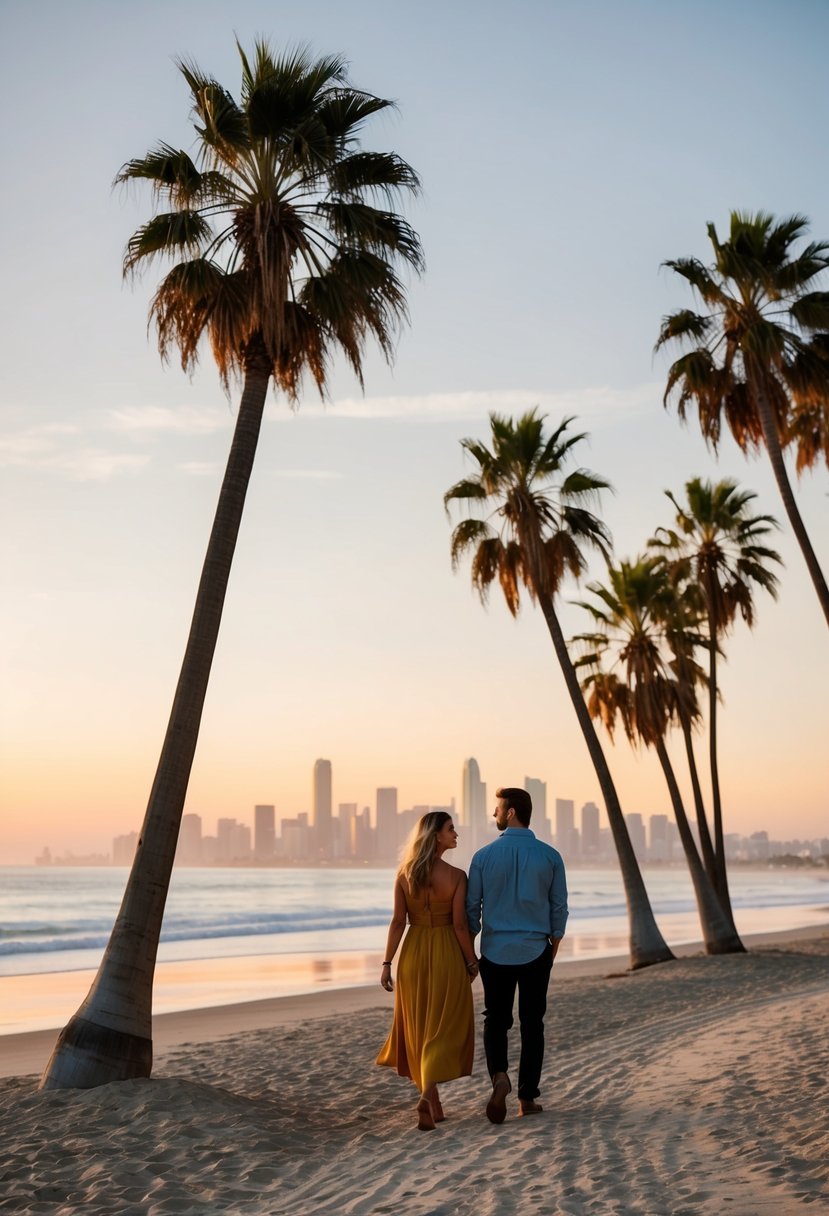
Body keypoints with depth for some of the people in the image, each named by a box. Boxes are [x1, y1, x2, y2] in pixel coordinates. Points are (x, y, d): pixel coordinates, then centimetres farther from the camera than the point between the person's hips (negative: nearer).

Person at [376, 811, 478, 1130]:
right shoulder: (456, 876, -13)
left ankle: (431, 1102, 28)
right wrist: (472, 962, 2)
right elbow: (459, 925, -11)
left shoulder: (404, 873, -3)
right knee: (443, 1027, 6)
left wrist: (387, 962, 2)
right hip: (446, 954, -3)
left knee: (418, 1027, 17)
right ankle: (427, 1096, -12)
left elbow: (398, 922, -3)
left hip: (413, 952, 3)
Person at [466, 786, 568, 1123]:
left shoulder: (484, 856, -6)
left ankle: (499, 1075, -13)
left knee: (496, 1019, 12)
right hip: (536, 952, 1)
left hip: (495, 952, -1)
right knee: (532, 1023, 11)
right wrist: (553, 949, 15)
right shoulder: (550, 856, -3)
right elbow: (559, 909, 2)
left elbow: (471, 908, 0)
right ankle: (527, 1098, 15)